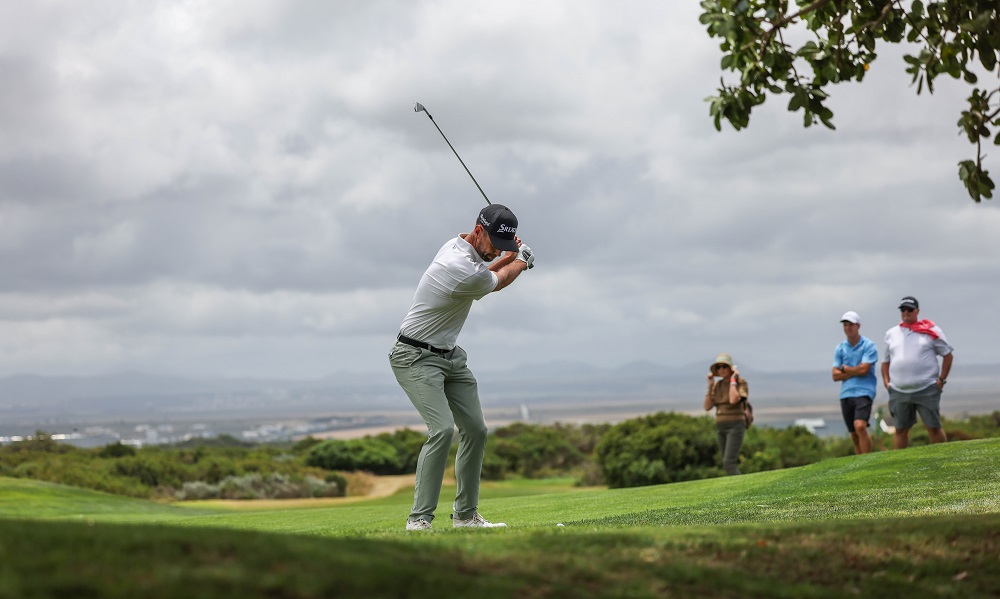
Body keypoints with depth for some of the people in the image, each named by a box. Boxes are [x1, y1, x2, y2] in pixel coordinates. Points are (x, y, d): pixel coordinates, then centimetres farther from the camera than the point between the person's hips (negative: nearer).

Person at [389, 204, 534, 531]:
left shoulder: (456, 244, 1)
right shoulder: (469, 274, -29)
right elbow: (498, 281, -5)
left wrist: (509, 257, 12)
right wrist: (522, 260, 15)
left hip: (450, 355, 10)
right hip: (416, 357, -10)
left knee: (475, 430, 8)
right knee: (443, 429, -24)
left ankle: (466, 515, 18)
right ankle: (419, 519, -21)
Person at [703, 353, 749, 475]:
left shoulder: (741, 383, -10)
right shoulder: (717, 385, 10)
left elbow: (733, 400, -29)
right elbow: (707, 407, 2)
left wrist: (733, 379, -19)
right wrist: (710, 385, -3)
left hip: (736, 427, -7)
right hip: (721, 428, 7)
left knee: (728, 463, -19)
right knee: (730, 464, 9)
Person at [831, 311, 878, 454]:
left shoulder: (869, 346, -2)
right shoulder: (840, 348, 11)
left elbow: (864, 369, -13)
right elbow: (836, 376, 5)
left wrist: (845, 369, 1)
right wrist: (855, 371, -6)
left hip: (864, 392, -5)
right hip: (846, 394, 5)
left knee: (860, 426, -24)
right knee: (854, 435, 6)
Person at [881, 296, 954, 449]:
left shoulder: (931, 331, 4)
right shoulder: (891, 334, 14)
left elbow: (948, 355, 7)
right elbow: (886, 361, 22)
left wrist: (941, 379, -1)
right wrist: (886, 382, 9)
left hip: (927, 390, -3)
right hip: (899, 391, 3)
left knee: (934, 428, -3)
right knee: (900, 430, 4)